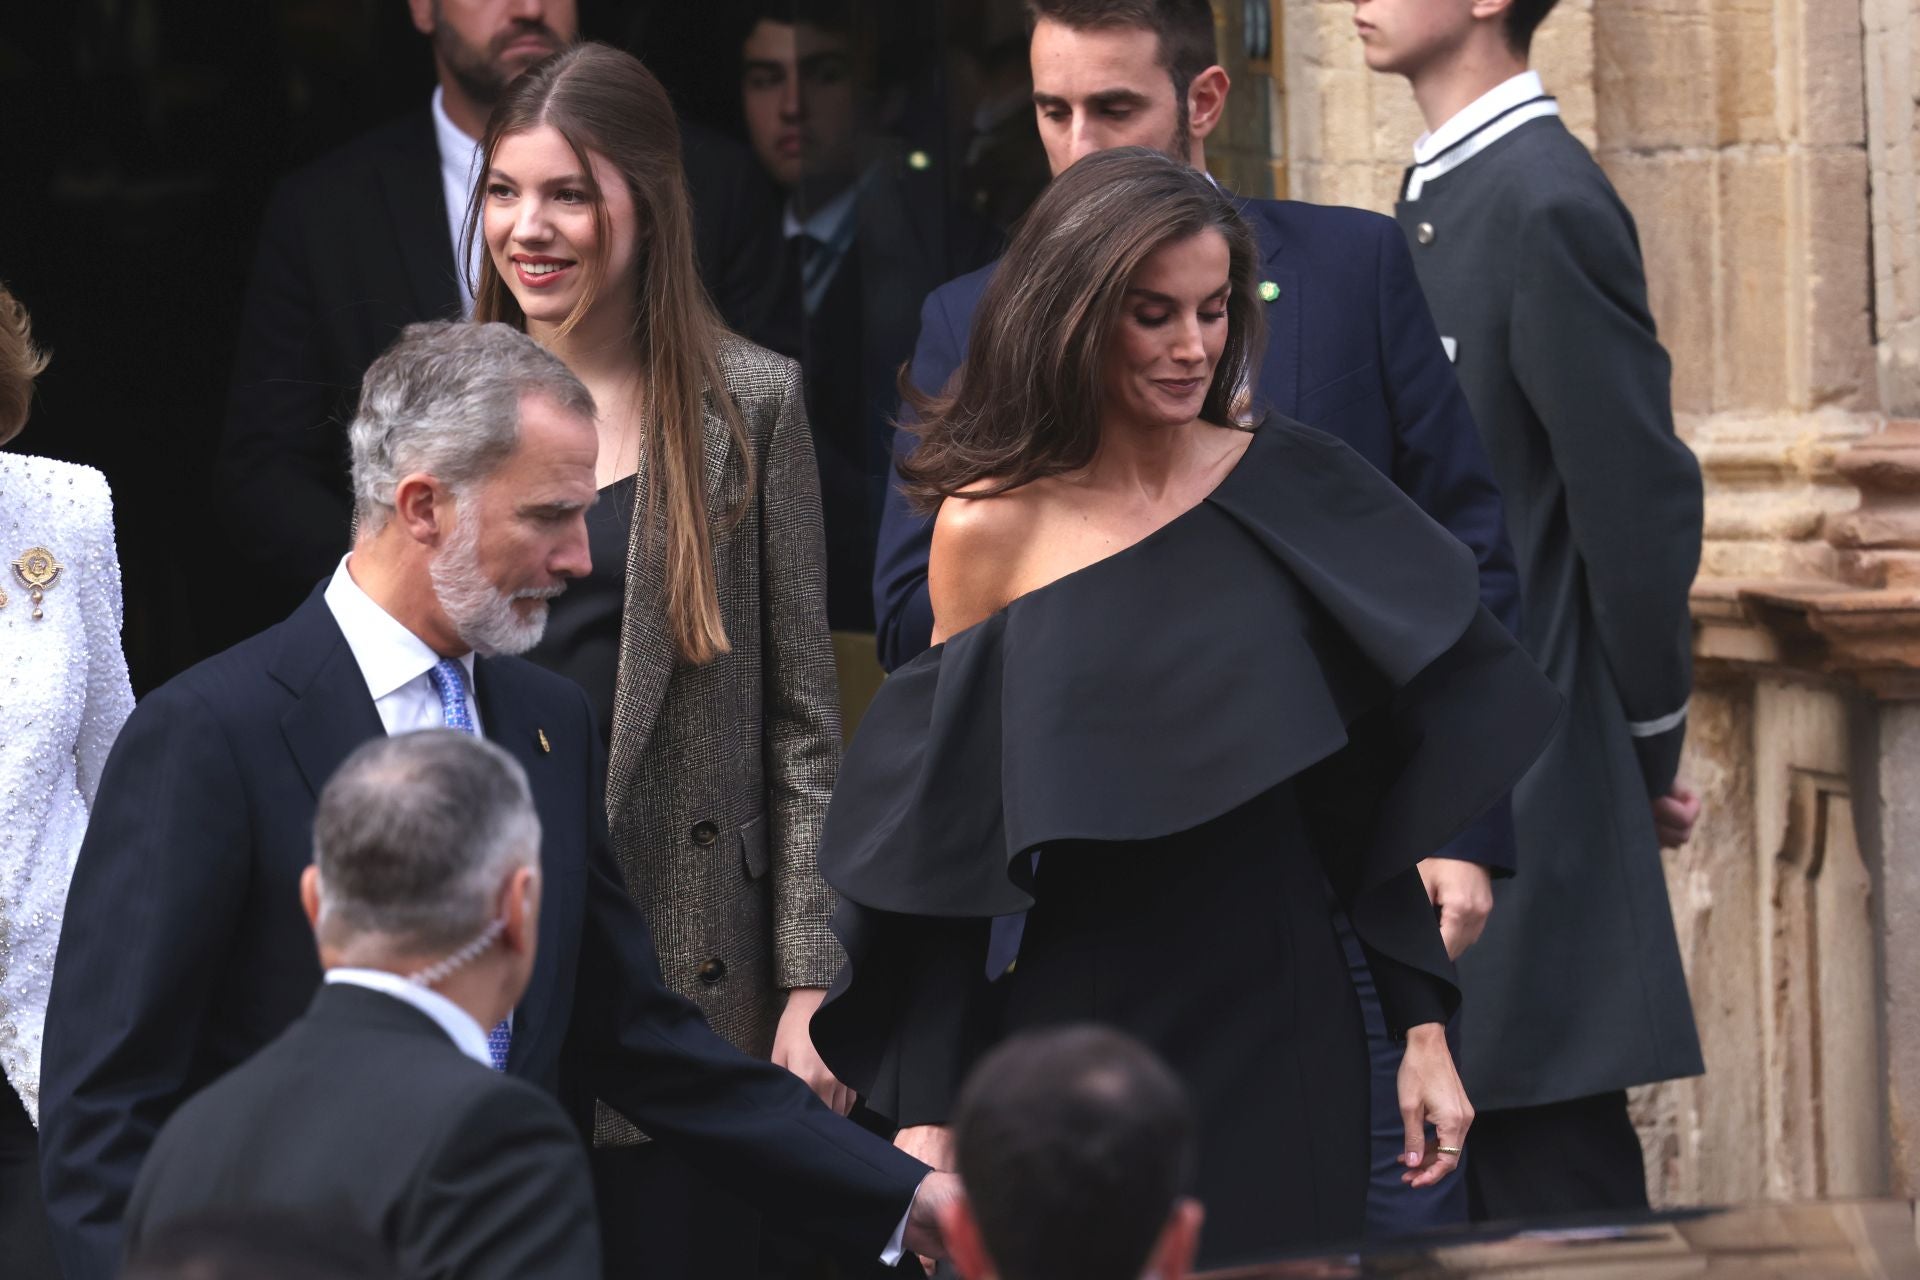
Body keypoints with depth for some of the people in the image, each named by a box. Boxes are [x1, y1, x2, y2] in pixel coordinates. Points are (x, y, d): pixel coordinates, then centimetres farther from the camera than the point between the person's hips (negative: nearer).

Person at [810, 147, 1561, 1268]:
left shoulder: (1293, 490, 2)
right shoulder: (988, 527, -3)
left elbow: (1380, 791, 6)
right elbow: (944, 841, 0)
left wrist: (1428, 1027, 0)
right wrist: (928, 1115, -2)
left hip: (1280, 1037, 2)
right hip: (1075, 1039, -1)